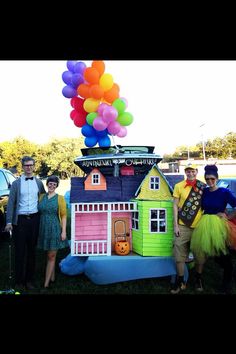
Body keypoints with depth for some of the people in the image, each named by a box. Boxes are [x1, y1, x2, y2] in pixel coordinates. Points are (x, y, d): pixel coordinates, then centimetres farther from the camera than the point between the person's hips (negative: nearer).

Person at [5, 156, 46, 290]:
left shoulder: (39, 182, 8)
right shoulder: (16, 183, 2)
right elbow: (11, 203, -1)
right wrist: (9, 222, -7)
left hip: (34, 219, 2)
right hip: (20, 219, -2)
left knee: (32, 250, 10)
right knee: (20, 251, 4)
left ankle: (29, 279, 22)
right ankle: (19, 280, 17)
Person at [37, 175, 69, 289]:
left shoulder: (60, 198, -5)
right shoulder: (41, 197, 6)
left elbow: (63, 216, -6)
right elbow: (39, 213, 8)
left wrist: (63, 231, -11)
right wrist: (38, 229, 5)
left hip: (55, 229, -4)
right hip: (44, 229, 4)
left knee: (51, 256, 4)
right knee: (50, 255, 16)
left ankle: (46, 283, 10)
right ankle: (52, 277, 31)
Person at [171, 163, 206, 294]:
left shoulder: (203, 187, 1)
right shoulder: (179, 186, -1)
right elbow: (175, 206, 1)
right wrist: (175, 225, -4)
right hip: (182, 226, -1)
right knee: (180, 255, 3)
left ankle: (198, 279, 34)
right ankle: (180, 281, 19)